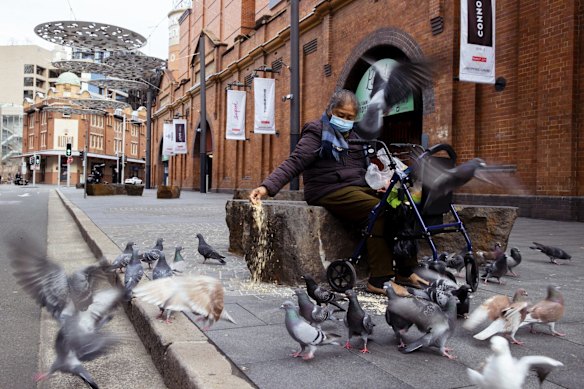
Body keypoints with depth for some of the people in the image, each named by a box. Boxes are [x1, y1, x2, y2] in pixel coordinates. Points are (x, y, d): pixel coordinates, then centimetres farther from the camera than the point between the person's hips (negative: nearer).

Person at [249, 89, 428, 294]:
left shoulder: (353, 136, 22)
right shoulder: (317, 131, 0)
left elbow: (365, 168, 26)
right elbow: (294, 162, -11)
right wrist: (267, 186, -26)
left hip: (360, 188, 7)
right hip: (331, 191, -7)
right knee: (379, 210, -29)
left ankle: (405, 271, -3)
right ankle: (379, 280, -25)